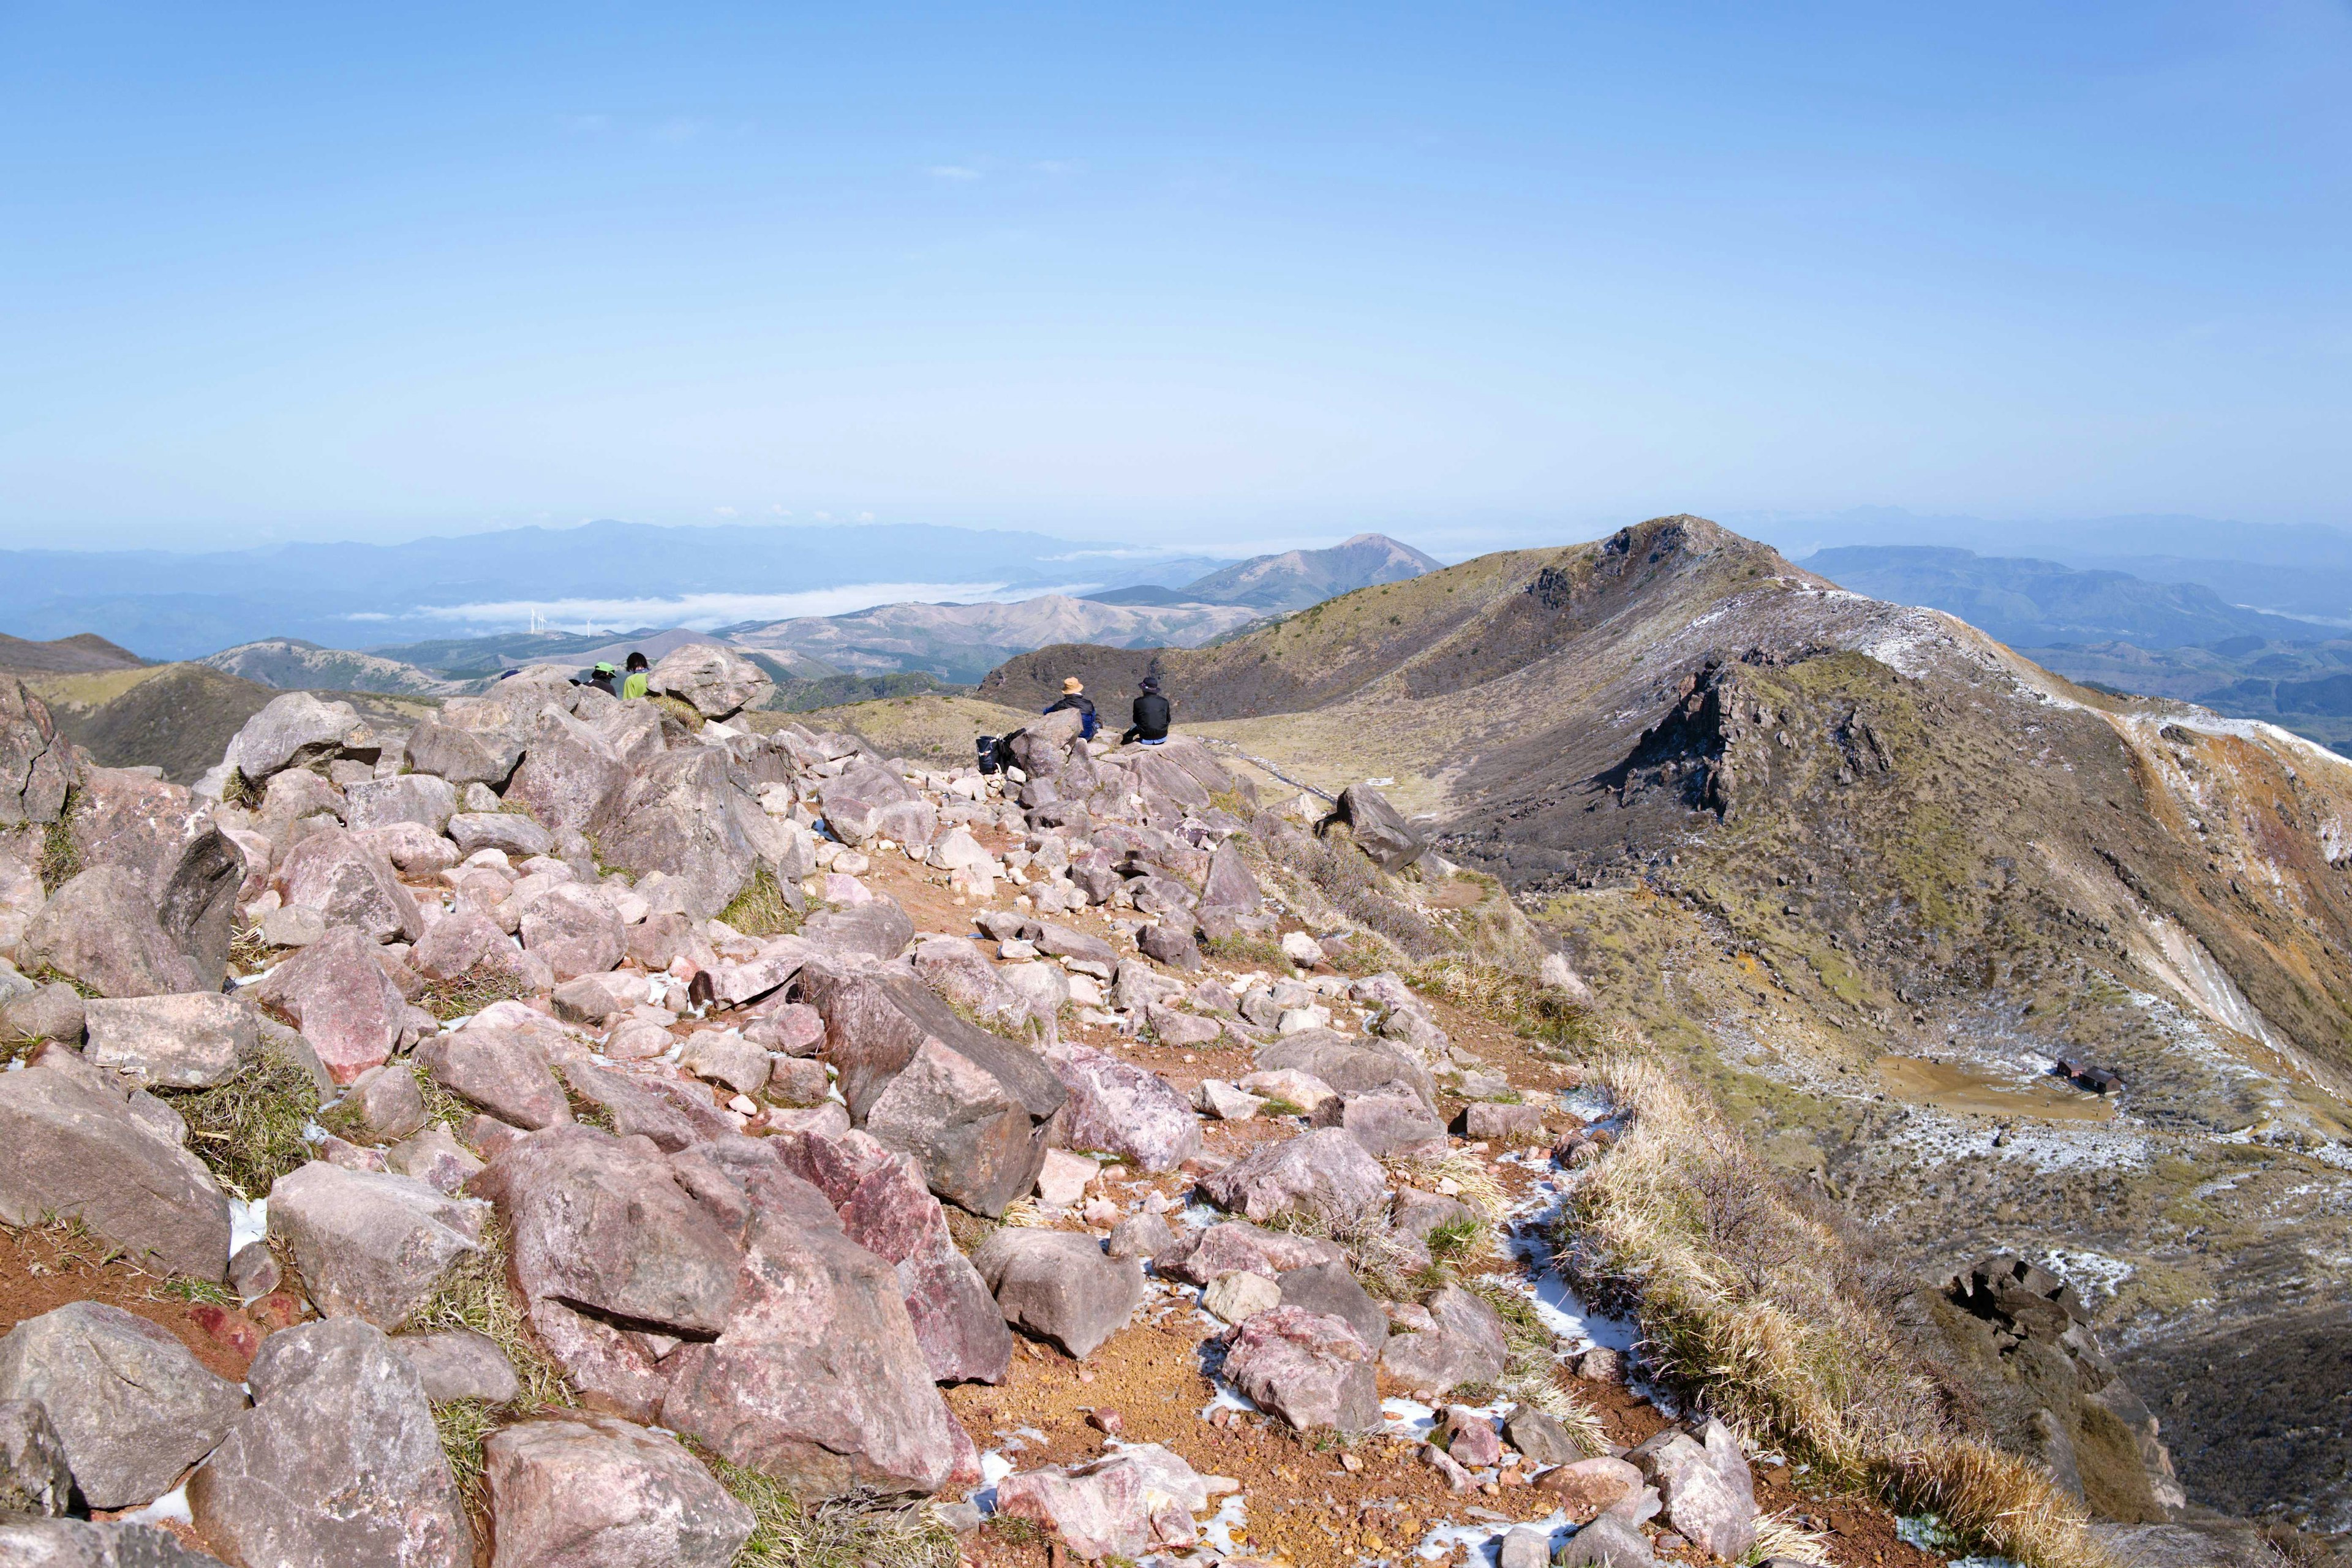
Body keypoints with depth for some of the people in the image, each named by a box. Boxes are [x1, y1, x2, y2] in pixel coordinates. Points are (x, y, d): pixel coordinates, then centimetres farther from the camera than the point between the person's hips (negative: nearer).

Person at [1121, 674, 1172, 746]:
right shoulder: (1164, 702, -3)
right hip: (1162, 739, -1)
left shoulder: (1138, 702, -8)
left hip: (1146, 740, 1)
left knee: (1133, 728, 35)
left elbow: (1136, 720, 7)